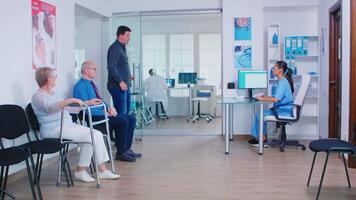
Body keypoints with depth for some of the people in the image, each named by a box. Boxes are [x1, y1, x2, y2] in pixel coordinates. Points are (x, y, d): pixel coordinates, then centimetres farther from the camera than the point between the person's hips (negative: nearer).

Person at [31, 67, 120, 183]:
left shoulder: (53, 93, 21)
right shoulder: (37, 96, -7)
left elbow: (65, 107, 31)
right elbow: (50, 107, -28)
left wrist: (87, 103, 27)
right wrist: (70, 100, -34)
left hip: (68, 124, 9)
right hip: (54, 129, -9)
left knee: (97, 134, -7)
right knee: (89, 136, -23)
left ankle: (102, 171, -6)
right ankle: (80, 172, -9)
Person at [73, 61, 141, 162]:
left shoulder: (91, 84, 18)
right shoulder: (80, 86, -11)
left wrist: (110, 108, 2)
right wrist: (105, 113, -18)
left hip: (103, 114, 10)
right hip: (94, 118, -9)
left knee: (131, 119, 0)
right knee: (123, 121, -26)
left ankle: (126, 149, 3)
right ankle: (120, 153, -13)